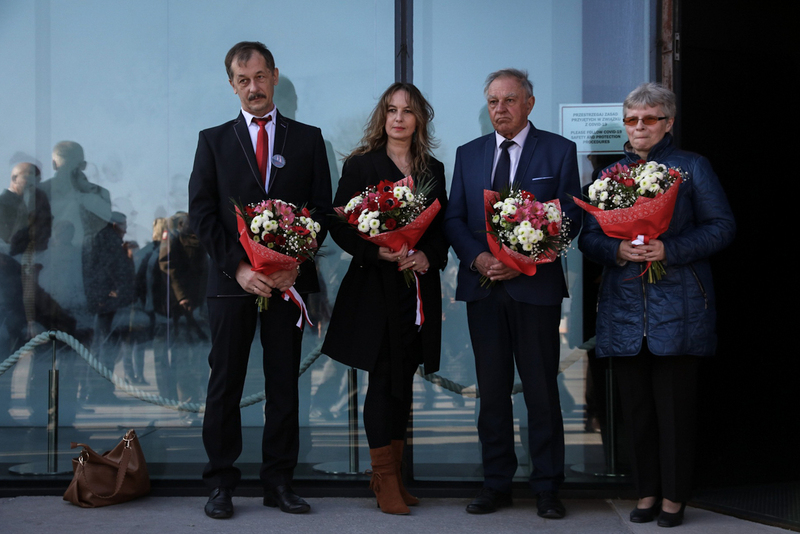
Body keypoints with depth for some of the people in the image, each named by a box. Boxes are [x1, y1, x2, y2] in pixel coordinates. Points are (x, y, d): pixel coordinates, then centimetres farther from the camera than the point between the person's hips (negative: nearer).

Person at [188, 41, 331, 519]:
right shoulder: (214, 140, 9)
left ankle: (279, 481, 12)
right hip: (231, 281, 0)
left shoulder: (308, 139, 10)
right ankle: (221, 484, 8)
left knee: (285, 384, 4)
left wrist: (295, 264, -10)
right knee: (225, 385, 1)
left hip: (288, 279, 1)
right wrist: (238, 267, -9)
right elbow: (202, 213, 3)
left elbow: (322, 208, 5)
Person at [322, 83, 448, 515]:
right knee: (383, 379, -4)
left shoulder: (433, 170, 13)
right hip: (375, 287, -4)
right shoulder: (360, 165, 1)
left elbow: (443, 229, 12)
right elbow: (339, 225, -3)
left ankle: (391, 474, 17)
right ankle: (386, 479, 3)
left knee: (403, 380, 8)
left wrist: (428, 256, -8)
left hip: (419, 289, 4)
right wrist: (376, 252, -17)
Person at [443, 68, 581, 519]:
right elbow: (454, 217, 10)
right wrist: (478, 258, -9)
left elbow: (570, 217, -2)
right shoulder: (469, 154, 13)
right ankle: (497, 484, 16)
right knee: (492, 389, 7)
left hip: (536, 286, -3)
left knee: (541, 389, 1)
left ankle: (547, 487, 10)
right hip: (483, 286, 3)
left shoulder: (559, 151, 3)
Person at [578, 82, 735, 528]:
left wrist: (670, 249, -15)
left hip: (678, 305, -3)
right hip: (625, 305, 3)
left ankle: (675, 496, 10)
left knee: (675, 403, -1)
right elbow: (588, 237, 11)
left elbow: (722, 226, -2)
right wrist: (617, 250, -12)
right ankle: (647, 491, 17)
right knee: (636, 405, 6)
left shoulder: (693, 168, 4)